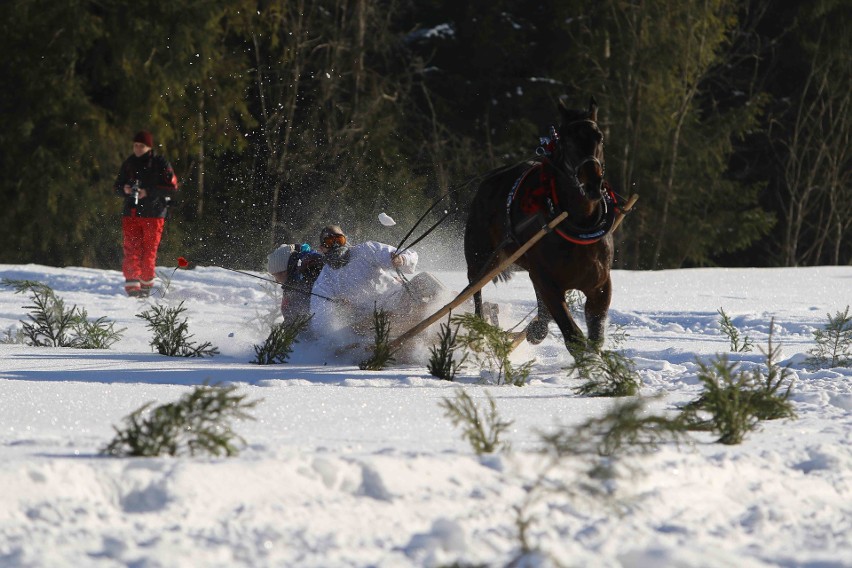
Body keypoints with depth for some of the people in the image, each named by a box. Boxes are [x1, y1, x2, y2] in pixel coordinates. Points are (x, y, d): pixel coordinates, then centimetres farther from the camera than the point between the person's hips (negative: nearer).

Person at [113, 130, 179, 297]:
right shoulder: (129, 163, 11)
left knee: (149, 252, 2)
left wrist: (149, 192, -17)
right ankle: (132, 286, -13)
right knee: (131, 250, -8)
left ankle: (146, 285, 18)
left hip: (153, 214, -3)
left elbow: (172, 187, -8)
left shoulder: (160, 164, -2)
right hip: (131, 213, 3)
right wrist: (124, 190, -6)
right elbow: (117, 187, 18)